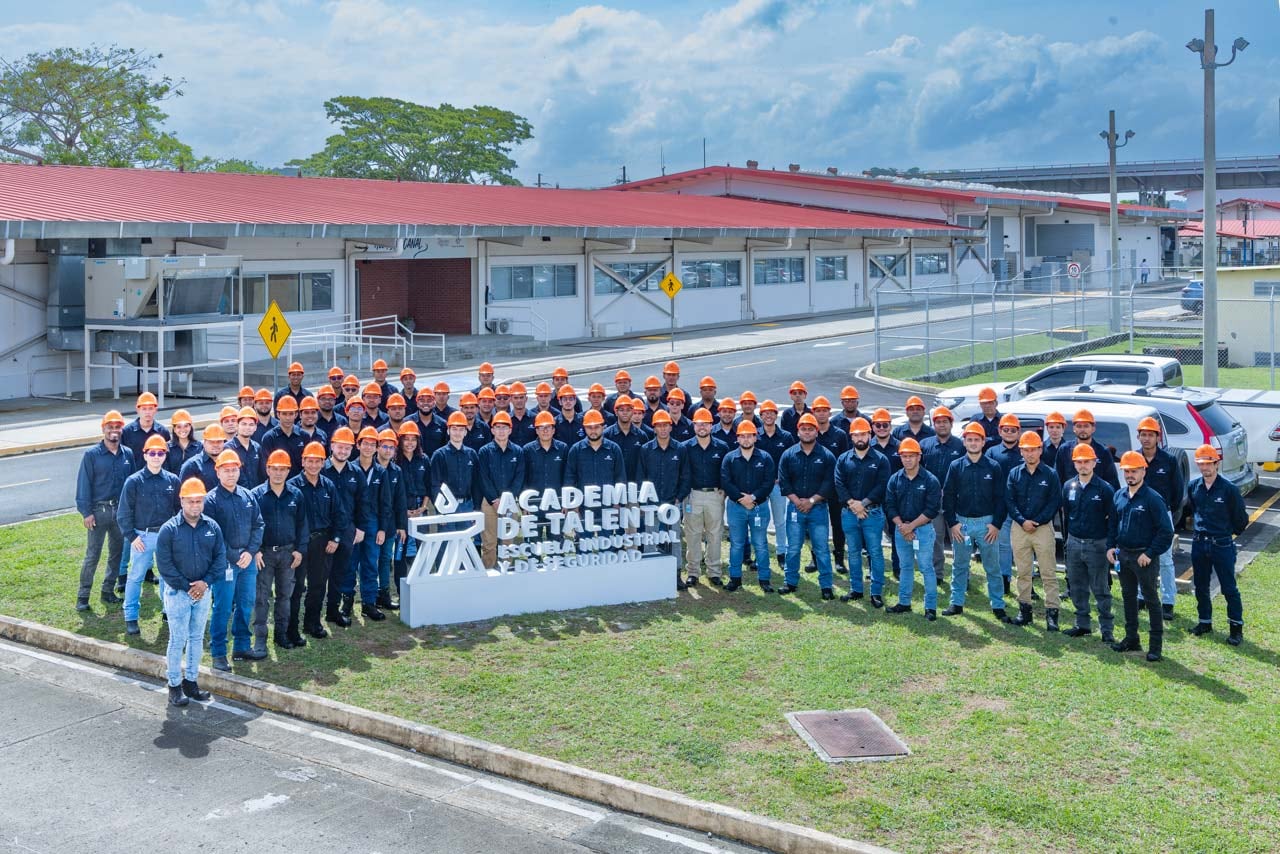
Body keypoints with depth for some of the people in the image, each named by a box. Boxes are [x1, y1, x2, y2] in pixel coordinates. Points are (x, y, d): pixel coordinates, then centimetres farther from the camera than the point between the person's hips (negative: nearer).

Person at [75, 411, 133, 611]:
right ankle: (83, 596, 3)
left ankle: (108, 592, 23)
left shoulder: (128, 454, 5)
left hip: (121, 510, 4)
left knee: (117, 553, 11)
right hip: (99, 510, -4)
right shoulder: (92, 455, -6)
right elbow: (84, 484, -6)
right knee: (92, 554, -4)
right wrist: (86, 512, -11)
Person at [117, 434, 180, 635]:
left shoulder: (173, 480, 1)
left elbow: (180, 509, 10)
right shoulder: (134, 481, -6)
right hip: (142, 537, -2)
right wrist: (132, 536, -8)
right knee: (136, 577, 5)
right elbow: (124, 512, -3)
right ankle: (131, 618, 14)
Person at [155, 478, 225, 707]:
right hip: (177, 592, -4)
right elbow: (164, 564, -12)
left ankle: (191, 680, 24)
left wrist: (206, 581, -11)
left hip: (202, 591, 4)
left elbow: (220, 557, 3)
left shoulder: (212, 527, 1)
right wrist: (187, 587, -13)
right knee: (178, 639, 0)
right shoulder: (169, 529, -11)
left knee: (197, 638, 12)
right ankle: (175, 685, 10)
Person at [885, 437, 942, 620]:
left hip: (923, 529, -4)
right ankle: (904, 603, 23)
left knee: (926, 568, -2)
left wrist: (911, 526, -15)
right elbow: (890, 506, 2)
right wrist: (901, 526, -11)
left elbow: (932, 510, -12)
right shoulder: (895, 480, 4)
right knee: (906, 567, 15)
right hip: (901, 529, 4)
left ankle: (931, 607, 4)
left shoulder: (930, 481, -9)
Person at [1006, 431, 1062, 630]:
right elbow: (1009, 501, 2)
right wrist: (1022, 521, -12)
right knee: (1023, 572, 10)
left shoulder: (1050, 474, -1)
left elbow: (1055, 502, -5)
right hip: (1019, 528, 3)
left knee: (1048, 573, -3)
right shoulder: (1014, 474, 6)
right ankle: (1024, 609, 18)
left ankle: (1051, 612, -1)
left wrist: (1037, 522, -13)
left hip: (1043, 528, -3)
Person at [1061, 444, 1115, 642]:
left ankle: (1107, 629, 5)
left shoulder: (1104, 489, -7)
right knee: (1077, 588, 11)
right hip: (1074, 544, 4)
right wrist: (1067, 539, 11)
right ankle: (1082, 624, 23)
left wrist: (1110, 544, -7)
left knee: (1101, 589, 0)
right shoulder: (1068, 487, 6)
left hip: (1097, 544, -4)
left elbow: (1112, 519, -5)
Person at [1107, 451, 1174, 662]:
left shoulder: (1153, 498, -13)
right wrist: (1110, 546, 5)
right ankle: (1131, 639, 27)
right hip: (1123, 555, 7)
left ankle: (1156, 645, 5)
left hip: (1144, 557, -7)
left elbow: (1166, 531, -14)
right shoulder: (1119, 496, 7)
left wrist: (1150, 554, -17)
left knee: (1151, 599, 0)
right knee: (1128, 597, 16)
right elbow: (1113, 524, 18)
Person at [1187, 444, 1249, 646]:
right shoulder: (1193, 487, 2)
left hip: (1222, 545, -5)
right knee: (1200, 586, 13)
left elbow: (1241, 517, -2)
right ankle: (1204, 622, 28)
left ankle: (1236, 627, 10)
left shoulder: (1228, 488, -11)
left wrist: (1232, 531, 8)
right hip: (1199, 544, 5)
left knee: (1229, 588, 1)